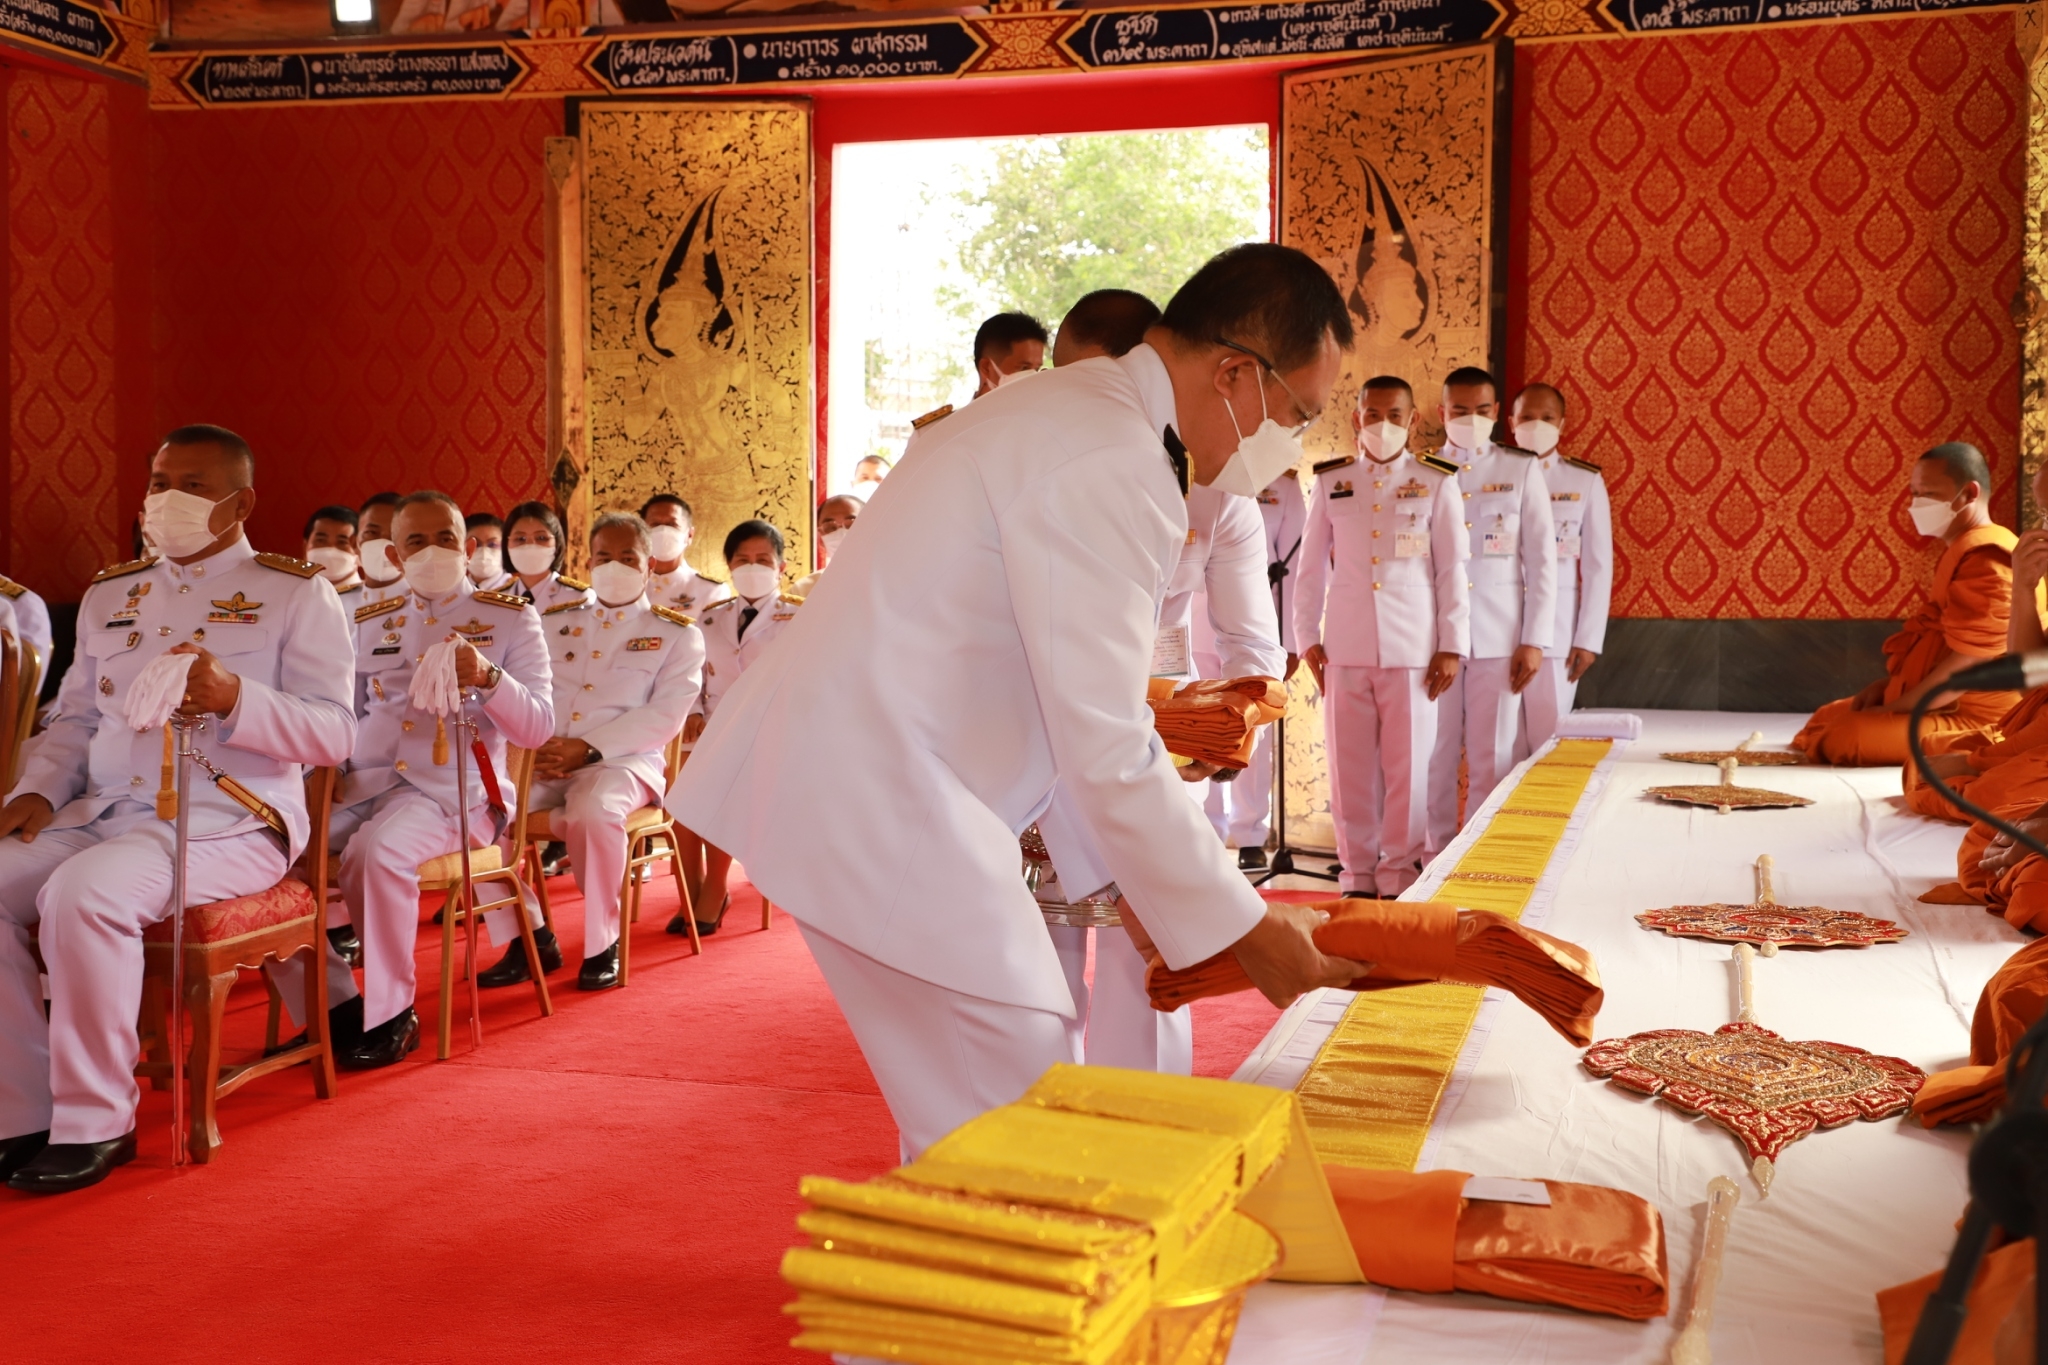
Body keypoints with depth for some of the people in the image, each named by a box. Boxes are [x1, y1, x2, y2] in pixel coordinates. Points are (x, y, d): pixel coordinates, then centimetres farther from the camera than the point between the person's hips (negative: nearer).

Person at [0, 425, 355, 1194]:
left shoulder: (295, 593, 2)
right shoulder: (109, 594, 21)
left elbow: (334, 733, -6)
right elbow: (75, 718, 23)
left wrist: (233, 697, -23)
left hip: (230, 820, -6)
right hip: (104, 810, 6)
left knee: (84, 894, -33)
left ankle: (94, 1123, -19)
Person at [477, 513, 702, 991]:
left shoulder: (676, 633, 8)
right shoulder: (553, 620, 20)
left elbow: (665, 715, -5)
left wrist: (587, 748, -17)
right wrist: (534, 745, -12)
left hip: (622, 760, -4)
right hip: (543, 759, 4)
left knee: (594, 810, -37)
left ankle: (602, 944, -16)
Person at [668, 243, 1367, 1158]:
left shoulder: (1061, 413, 16)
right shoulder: (1112, 464, -19)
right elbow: (1109, 757, -19)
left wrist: (1128, 878, 19)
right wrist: (1251, 931, -8)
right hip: (875, 797, -11)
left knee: (963, 1111, 17)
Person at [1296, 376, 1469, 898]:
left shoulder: (1437, 482, 3)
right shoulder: (1331, 482, 8)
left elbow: (1453, 570, 3)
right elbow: (1311, 567, 11)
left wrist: (1451, 646, -2)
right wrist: (1307, 637, 6)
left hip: (1413, 649, -1)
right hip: (1345, 648, 2)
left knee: (1408, 766, 0)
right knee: (1350, 766, 4)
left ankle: (1399, 876, 10)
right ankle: (1357, 873, 14)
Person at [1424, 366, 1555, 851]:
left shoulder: (1521, 470, 6)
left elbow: (1541, 560, 4)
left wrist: (1534, 640, -2)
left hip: (1499, 639, 0)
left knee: (1492, 759, 1)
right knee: (1436, 758, 2)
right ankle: (1436, 856, 12)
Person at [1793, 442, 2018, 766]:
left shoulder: (1986, 560, -20)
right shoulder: (1962, 552, 16)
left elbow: (1966, 664, -24)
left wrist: (1894, 709, -17)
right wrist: (1888, 684, 5)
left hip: (1969, 718, -11)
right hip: (1939, 705, 11)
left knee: (1847, 734, -27)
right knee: (1825, 718, 17)